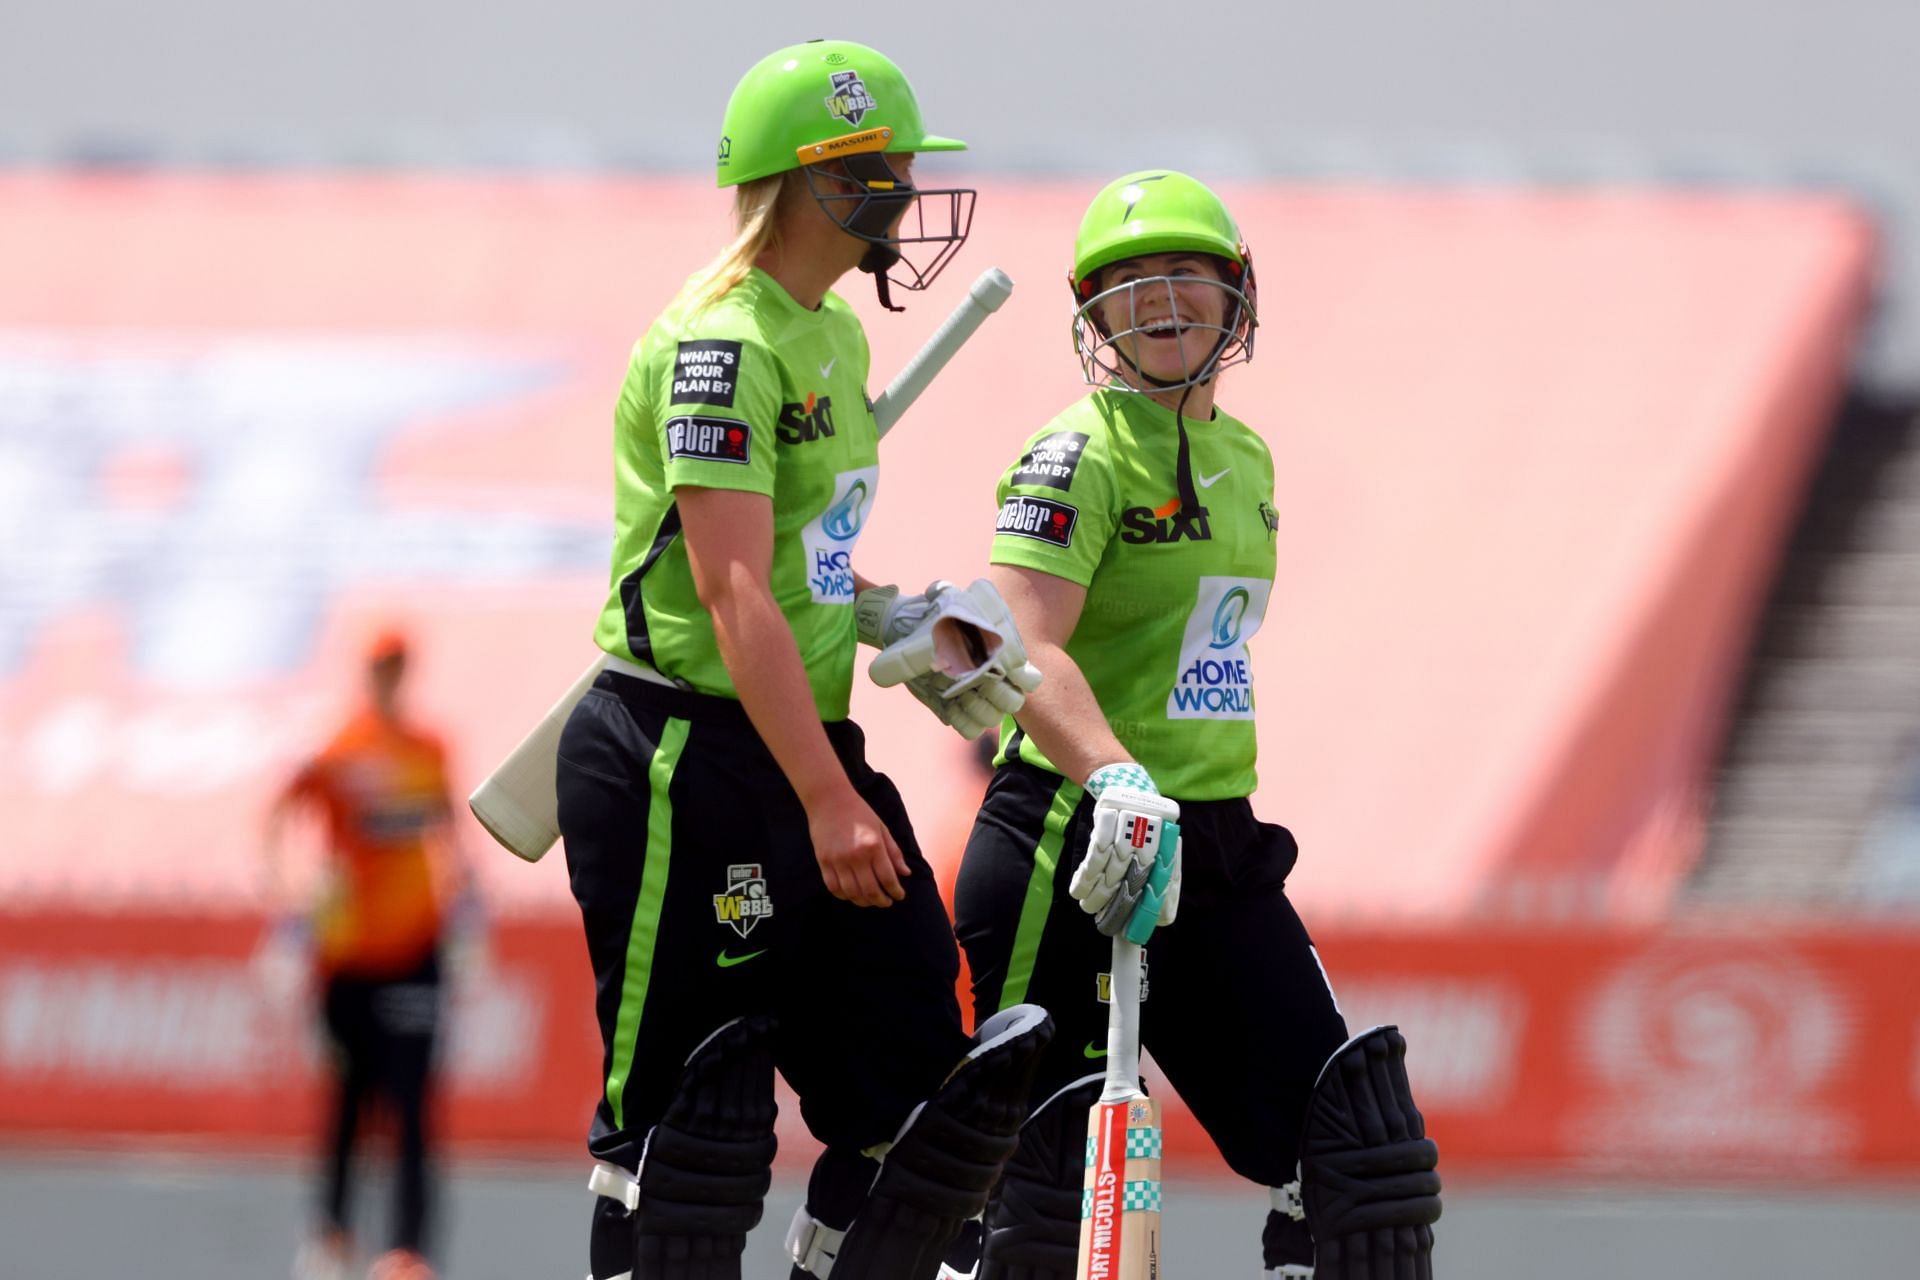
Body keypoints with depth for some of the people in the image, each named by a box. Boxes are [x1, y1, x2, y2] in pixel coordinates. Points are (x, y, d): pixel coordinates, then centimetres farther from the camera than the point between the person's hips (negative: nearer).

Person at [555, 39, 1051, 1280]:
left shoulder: (835, 336, 14)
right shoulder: (722, 342, -16)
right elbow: (733, 591, -25)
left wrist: (893, 618, 8)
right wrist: (828, 804, -31)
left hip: (809, 748, 9)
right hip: (685, 767, -9)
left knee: (918, 1106, 3)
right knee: (689, 1125, -4)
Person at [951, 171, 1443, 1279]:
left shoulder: (1245, 460, 15)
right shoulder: (1079, 454, -10)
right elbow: (1023, 650, -24)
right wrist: (1116, 781, -39)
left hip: (1217, 849, 7)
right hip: (1077, 843, -7)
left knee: (1354, 1121, 1)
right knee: (1054, 1169, -6)